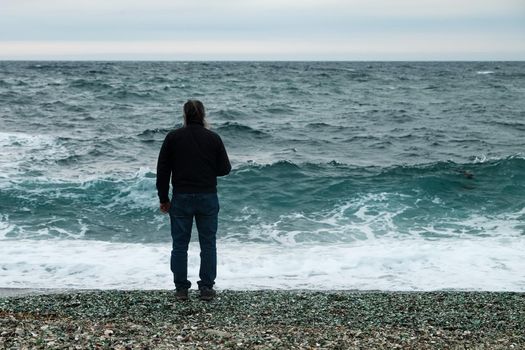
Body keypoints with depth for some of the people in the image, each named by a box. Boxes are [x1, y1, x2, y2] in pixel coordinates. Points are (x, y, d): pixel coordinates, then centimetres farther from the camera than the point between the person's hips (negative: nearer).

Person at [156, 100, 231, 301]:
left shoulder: (173, 137, -1)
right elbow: (225, 169, 0)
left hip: (181, 198, 0)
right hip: (208, 198, 0)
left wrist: (164, 199, 7)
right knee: (208, 243, 8)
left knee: (180, 244, 7)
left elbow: (162, 170, 0)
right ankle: (206, 288, 8)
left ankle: (181, 288, 10)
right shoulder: (213, 138, -2)